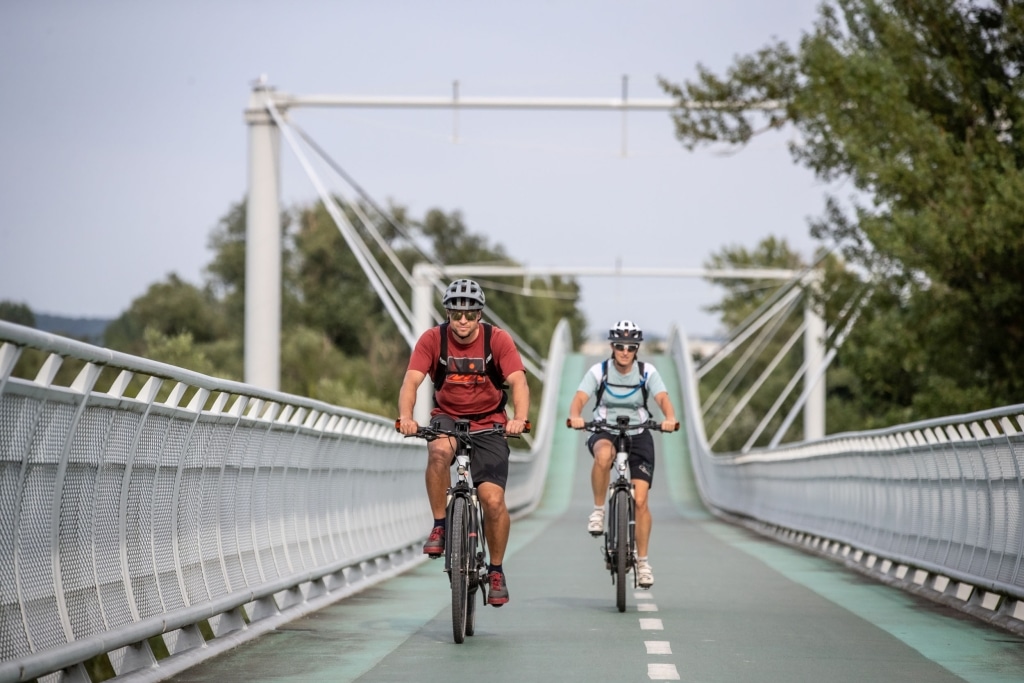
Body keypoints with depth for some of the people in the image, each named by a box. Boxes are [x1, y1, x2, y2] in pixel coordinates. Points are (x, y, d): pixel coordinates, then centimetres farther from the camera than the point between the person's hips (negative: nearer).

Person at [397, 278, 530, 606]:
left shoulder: (498, 339, -13)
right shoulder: (432, 339, -11)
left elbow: (519, 382, -23)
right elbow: (411, 380, -21)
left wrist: (520, 418, -43)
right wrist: (405, 416, -41)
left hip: (488, 423, 0)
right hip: (447, 418, 0)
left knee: (493, 499, -13)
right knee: (439, 451, -36)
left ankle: (496, 570, 7)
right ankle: (439, 527, -19)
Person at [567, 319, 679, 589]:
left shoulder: (647, 372, -8)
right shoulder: (599, 371, -10)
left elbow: (663, 398, -21)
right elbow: (579, 398, -21)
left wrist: (670, 418, -43)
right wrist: (575, 417, -44)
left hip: (638, 435, 1)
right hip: (605, 432, -1)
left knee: (640, 500, -9)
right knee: (603, 454, -40)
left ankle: (642, 561, 5)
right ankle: (598, 510, -20)